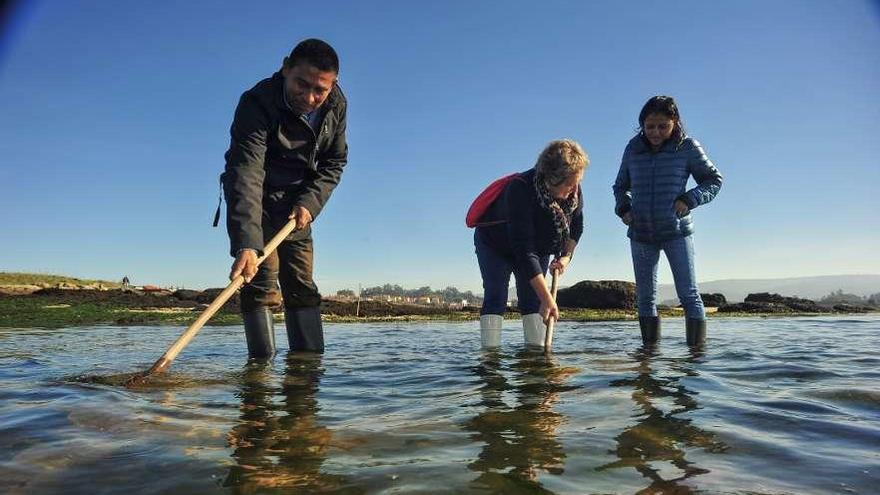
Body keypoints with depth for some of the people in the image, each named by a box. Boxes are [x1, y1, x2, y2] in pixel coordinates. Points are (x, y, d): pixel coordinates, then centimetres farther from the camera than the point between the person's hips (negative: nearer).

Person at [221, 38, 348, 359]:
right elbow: (245, 176, -41)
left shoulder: (336, 104, -11)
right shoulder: (257, 103, -30)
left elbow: (335, 161, 1)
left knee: (302, 286, 5)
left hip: (298, 206, 5)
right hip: (257, 203, -5)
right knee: (262, 281, -14)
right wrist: (246, 245, -52)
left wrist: (310, 202, -17)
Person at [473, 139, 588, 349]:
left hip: (538, 248, 5)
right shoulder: (520, 190, -40)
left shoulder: (574, 191, -21)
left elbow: (576, 226, 2)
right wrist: (547, 298, -43)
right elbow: (524, 250, -42)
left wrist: (565, 256, -15)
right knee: (496, 297, -15)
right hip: (495, 245, -5)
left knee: (532, 300, -5)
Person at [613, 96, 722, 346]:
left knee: (689, 294, -3)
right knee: (645, 297, 8)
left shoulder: (687, 147, -5)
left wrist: (689, 199, -14)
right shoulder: (634, 148, 3)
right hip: (640, 234, 3)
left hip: (677, 231, -3)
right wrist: (623, 208, -3)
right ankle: (650, 346, 16)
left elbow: (714, 179, 3)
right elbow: (620, 186, 16)